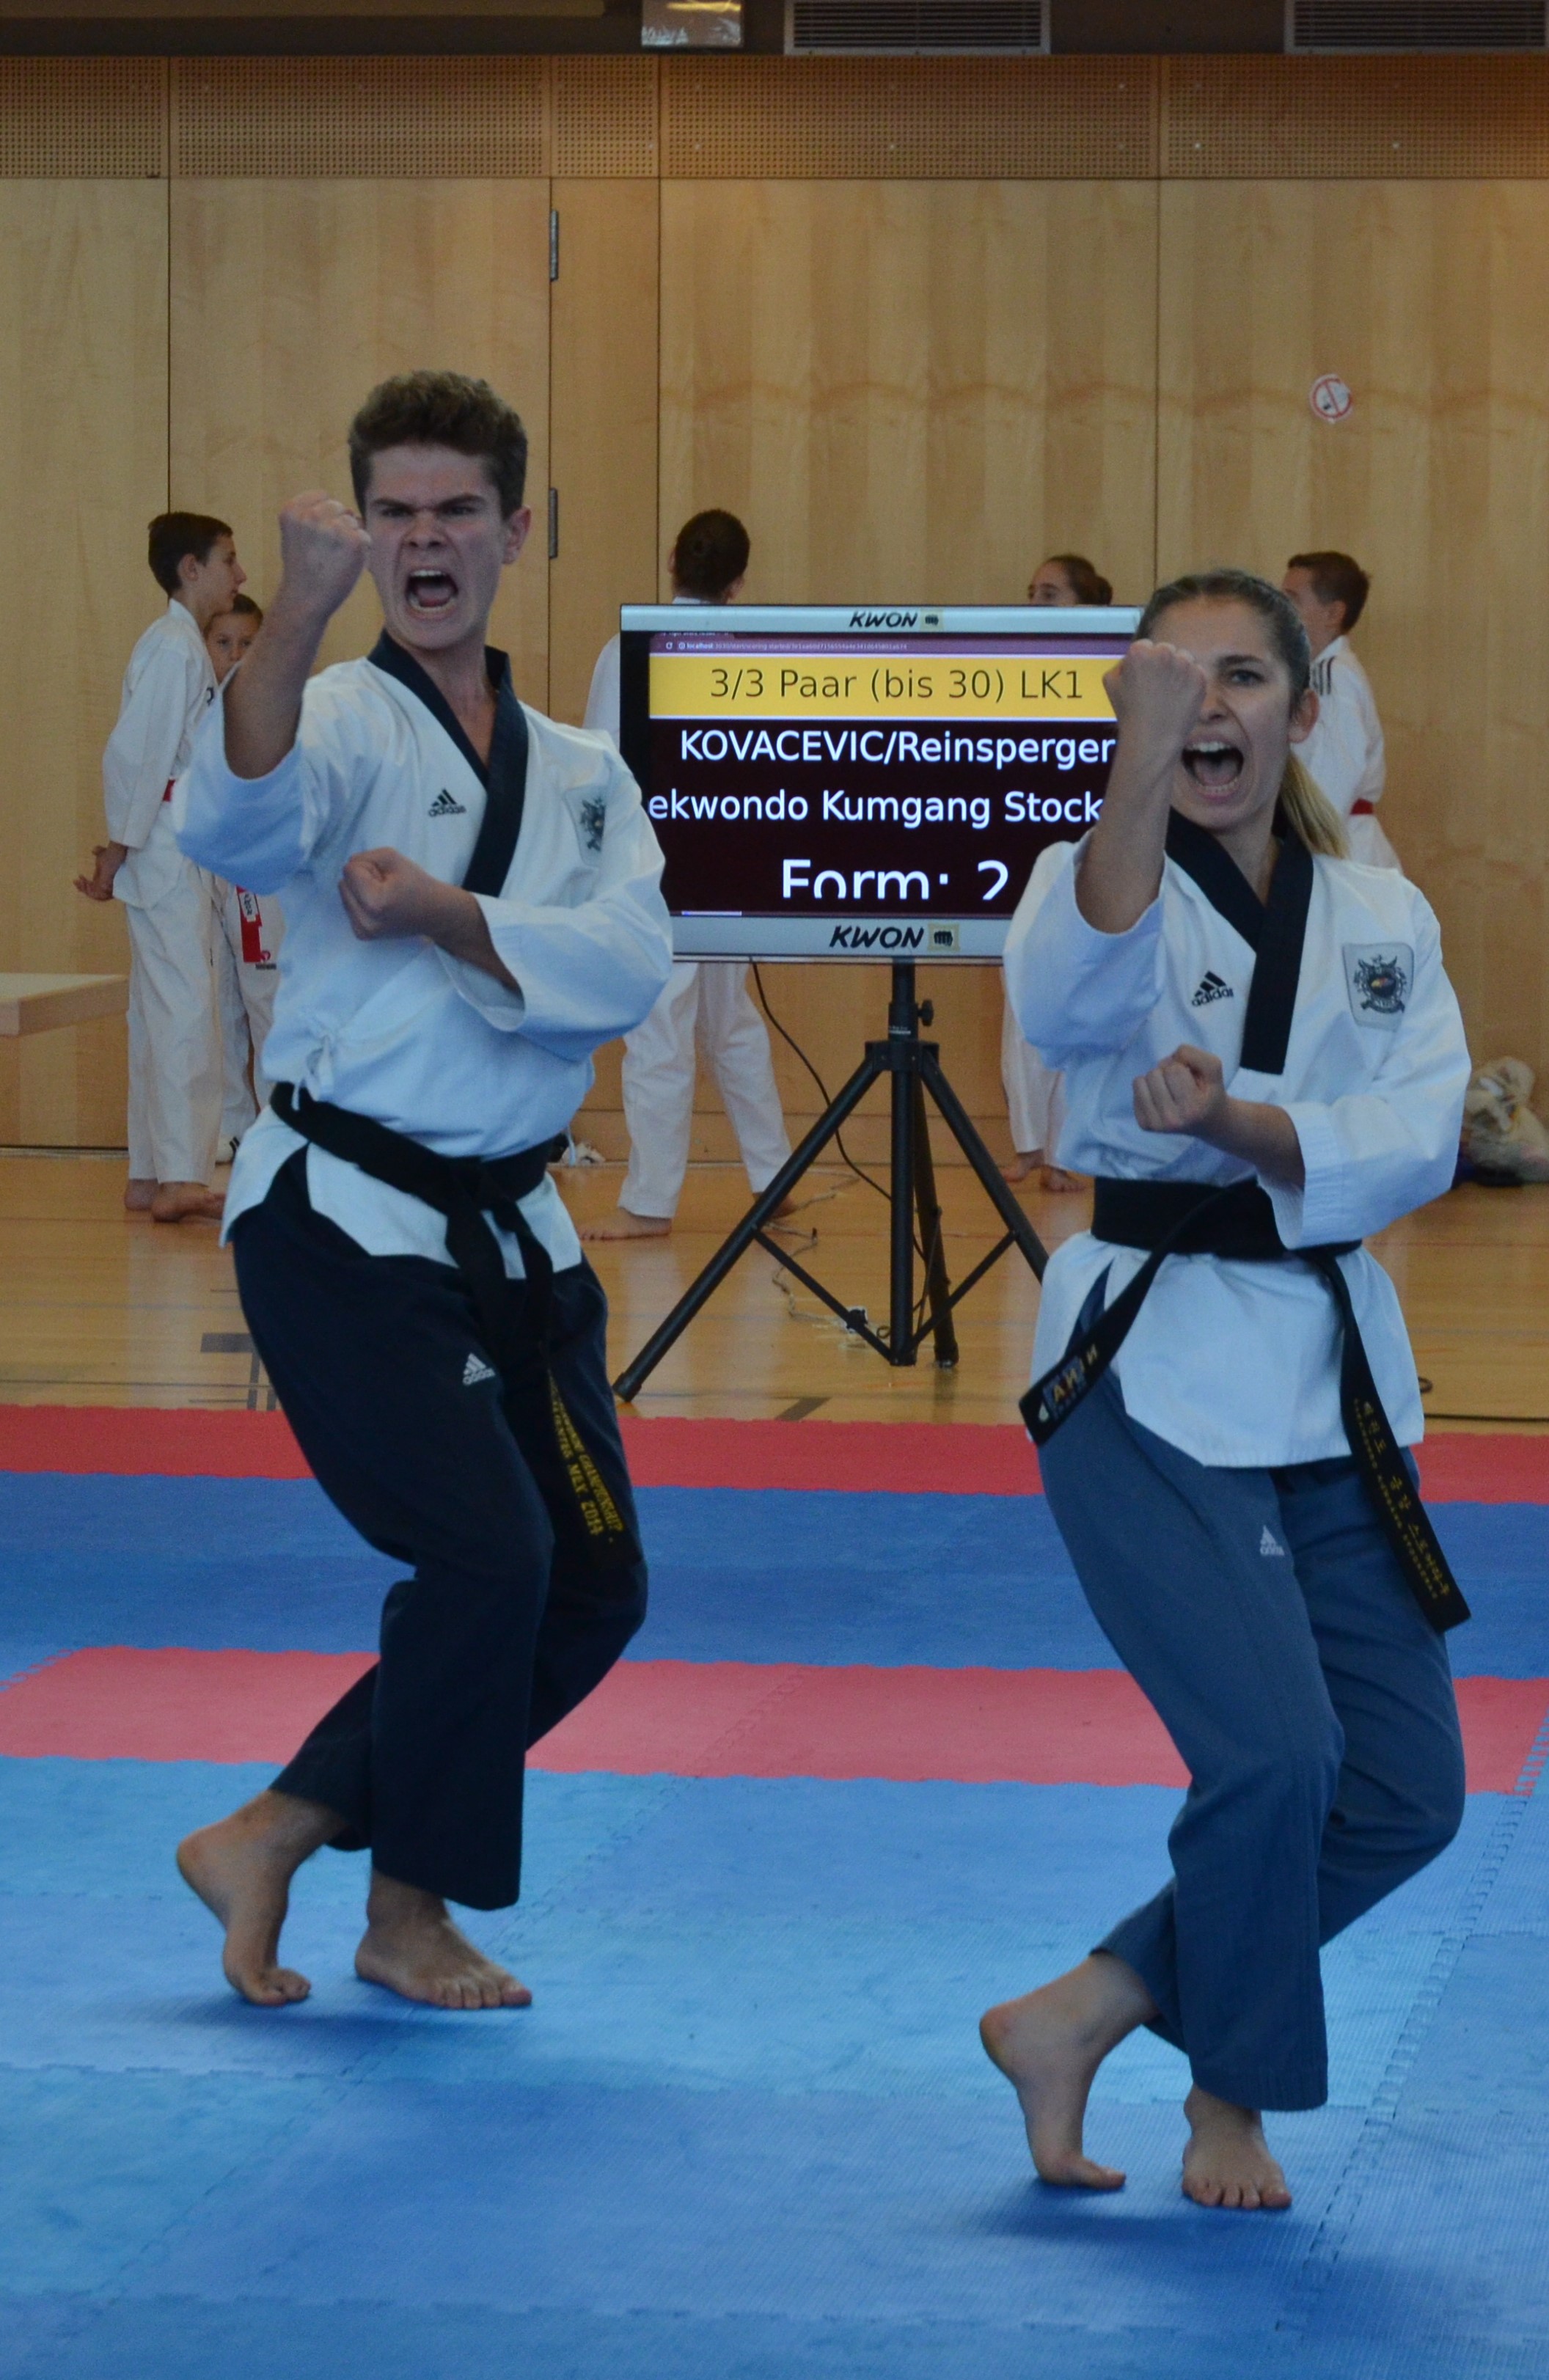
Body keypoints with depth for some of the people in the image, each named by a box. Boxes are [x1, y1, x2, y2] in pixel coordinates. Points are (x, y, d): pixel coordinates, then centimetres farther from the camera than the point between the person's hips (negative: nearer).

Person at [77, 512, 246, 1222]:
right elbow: (132, 756, -18)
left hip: (181, 850, 10)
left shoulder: (183, 645, 18)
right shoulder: (172, 646, -13)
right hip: (164, 850, -10)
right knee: (185, 1008, -13)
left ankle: (149, 1177, 15)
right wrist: (117, 854, -17)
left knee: (159, 1012, 11)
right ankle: (177, 1178, -16)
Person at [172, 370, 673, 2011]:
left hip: (507, 1229, 7)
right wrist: (301, 613, -46)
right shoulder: (342, 722, -7)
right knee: (484, 1554, -15)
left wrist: (445, 915, -24)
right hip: (341, 1217, -7)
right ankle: (412, 1911, 8)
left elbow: (627, 966, -8)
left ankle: (275, 1840, 19)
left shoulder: (579, 775, 11)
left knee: (589, 1591, 9)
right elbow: (233, 821, -32)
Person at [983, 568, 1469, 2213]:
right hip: (1149, 1372, -6)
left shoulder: (1382, 922, 9)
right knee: (1271, 1753, -18)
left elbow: (1414, 1143, -6)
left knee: (1403, 1796, 5)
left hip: (1333, 1381, 6)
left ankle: (1078, 2017, 18)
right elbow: (1069, 993, -30)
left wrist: (1234, 1123, -24)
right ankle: (1234, 2095, 7)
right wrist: (1143, 762, -43)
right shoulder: (1104, 886, -4)